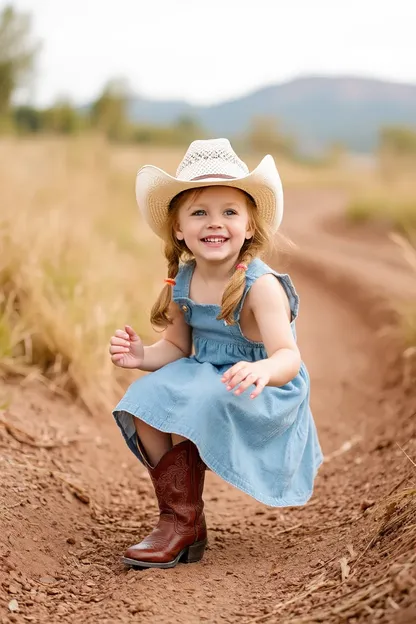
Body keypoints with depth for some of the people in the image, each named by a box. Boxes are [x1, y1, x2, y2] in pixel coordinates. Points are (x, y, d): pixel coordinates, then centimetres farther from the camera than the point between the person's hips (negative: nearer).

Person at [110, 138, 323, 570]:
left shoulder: (261, 286, -20)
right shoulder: (182, 284, 0)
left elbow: (288, 356, -29)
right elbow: (177, 347, 13)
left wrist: (262, 371, -53)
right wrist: (143, 356, -9)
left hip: (266, 401, -7)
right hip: (205, 385, 7)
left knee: (194, 403, -29)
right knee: (144, 401, -15)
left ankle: (182, 521, -10)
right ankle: (180, 521, -5)